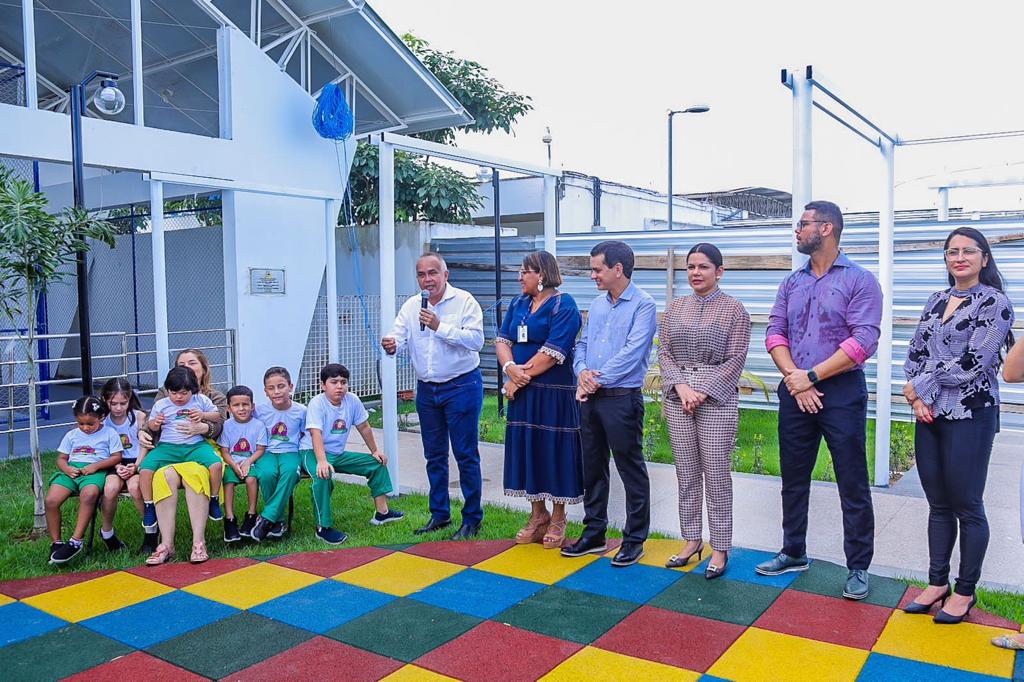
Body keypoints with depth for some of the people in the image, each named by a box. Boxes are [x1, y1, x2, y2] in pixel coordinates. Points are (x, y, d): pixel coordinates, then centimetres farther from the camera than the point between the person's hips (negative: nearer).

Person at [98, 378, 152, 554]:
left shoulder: (139, 416, -2)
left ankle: (151, 530, -12)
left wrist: (135, 467, -18)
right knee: (110, 487, -31)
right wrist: (118, 467, -15)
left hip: (137, 463, -2)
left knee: (134, 486, -34)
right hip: (115, 465, 2)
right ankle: (106, 531, -2)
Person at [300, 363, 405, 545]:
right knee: (323, 475, -38)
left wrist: (375, 451, 14)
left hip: (338, 454, 7)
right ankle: (323, 527, -25)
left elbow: (364, 427, 10)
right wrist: (322, 461, -45)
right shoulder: (316, 404, -19)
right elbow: (316, 434, -31)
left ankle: (382, 512, 14)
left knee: (377, 463, 5)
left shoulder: (352, 400, -3)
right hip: (312, 452, -7)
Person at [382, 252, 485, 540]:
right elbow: (399, 336, -2)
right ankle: (440, 514, 26)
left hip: (461, 386, -5)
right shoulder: (411, 306, 7)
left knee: (466, 455, -2)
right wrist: (391, 344, -25)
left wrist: (440, 327, -25)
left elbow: (476, 339, -19)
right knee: (434, 456, 14)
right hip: (426, 389, 6)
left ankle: (472, 519, 9)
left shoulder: (464, 301, -9)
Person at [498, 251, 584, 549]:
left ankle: (557, 520, 18)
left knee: (553, 449, 2)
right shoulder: (518, 304, 13)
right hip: (522, 391, 7)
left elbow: (552, 352, -17)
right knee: (526, 448, 11)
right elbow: (502, 340, 6)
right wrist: (510, 368, -15)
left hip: (554, 392, -6)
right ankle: (538, 515, 26)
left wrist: (519, 378, -13)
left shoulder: (563, 305, -9)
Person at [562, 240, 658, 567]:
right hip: (590, 399, 7)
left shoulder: (643, 305, -9)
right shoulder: (597, 304, 13)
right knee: (592, 466, 14)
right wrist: (582, 372, -6)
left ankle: (634, 539, 15)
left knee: (631, 469, 3)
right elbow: (582, 344, 14)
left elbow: (632, 352, -18)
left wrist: (598, 380, -15)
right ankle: (594, 533, 27)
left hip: (622, 398, -7)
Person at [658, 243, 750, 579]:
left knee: (716, 475, -1)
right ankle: (692, 539, 22)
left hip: (717, 400, -4)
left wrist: (703, 392, -13)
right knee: (686, 473, 9)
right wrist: (680, 386, -9)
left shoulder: (733, 308, -1)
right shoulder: (674, 307, 11)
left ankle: (720, 549, 10)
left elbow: (735, 358, -6)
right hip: (678, 398, 4)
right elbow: (664, 352, 7)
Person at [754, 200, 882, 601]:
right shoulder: (792, 283, 12)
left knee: (853, 485, 2)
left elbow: (864, 341, -14)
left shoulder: (859, 281, -5)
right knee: (793, 477, 14)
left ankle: (858, 568, 15)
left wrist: (810, 377, -15)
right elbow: (775, 332, 5)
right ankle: (794, 553, 28)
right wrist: (794, 378, -11)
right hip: (794, 392, 5)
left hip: (842, 392, -5)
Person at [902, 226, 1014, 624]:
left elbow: (972, 363, -16)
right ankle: (937, 583, 24)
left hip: (970, 416, -6)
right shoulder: (936, 301, 12)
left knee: (967, 507, 4)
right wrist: (917, 397, -5)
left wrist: (919, 387, -9)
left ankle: (965, 591, 19)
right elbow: (915, 352, 10)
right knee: (938, 504, 13)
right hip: (930, 414, 6)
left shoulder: (994, 302, -7)